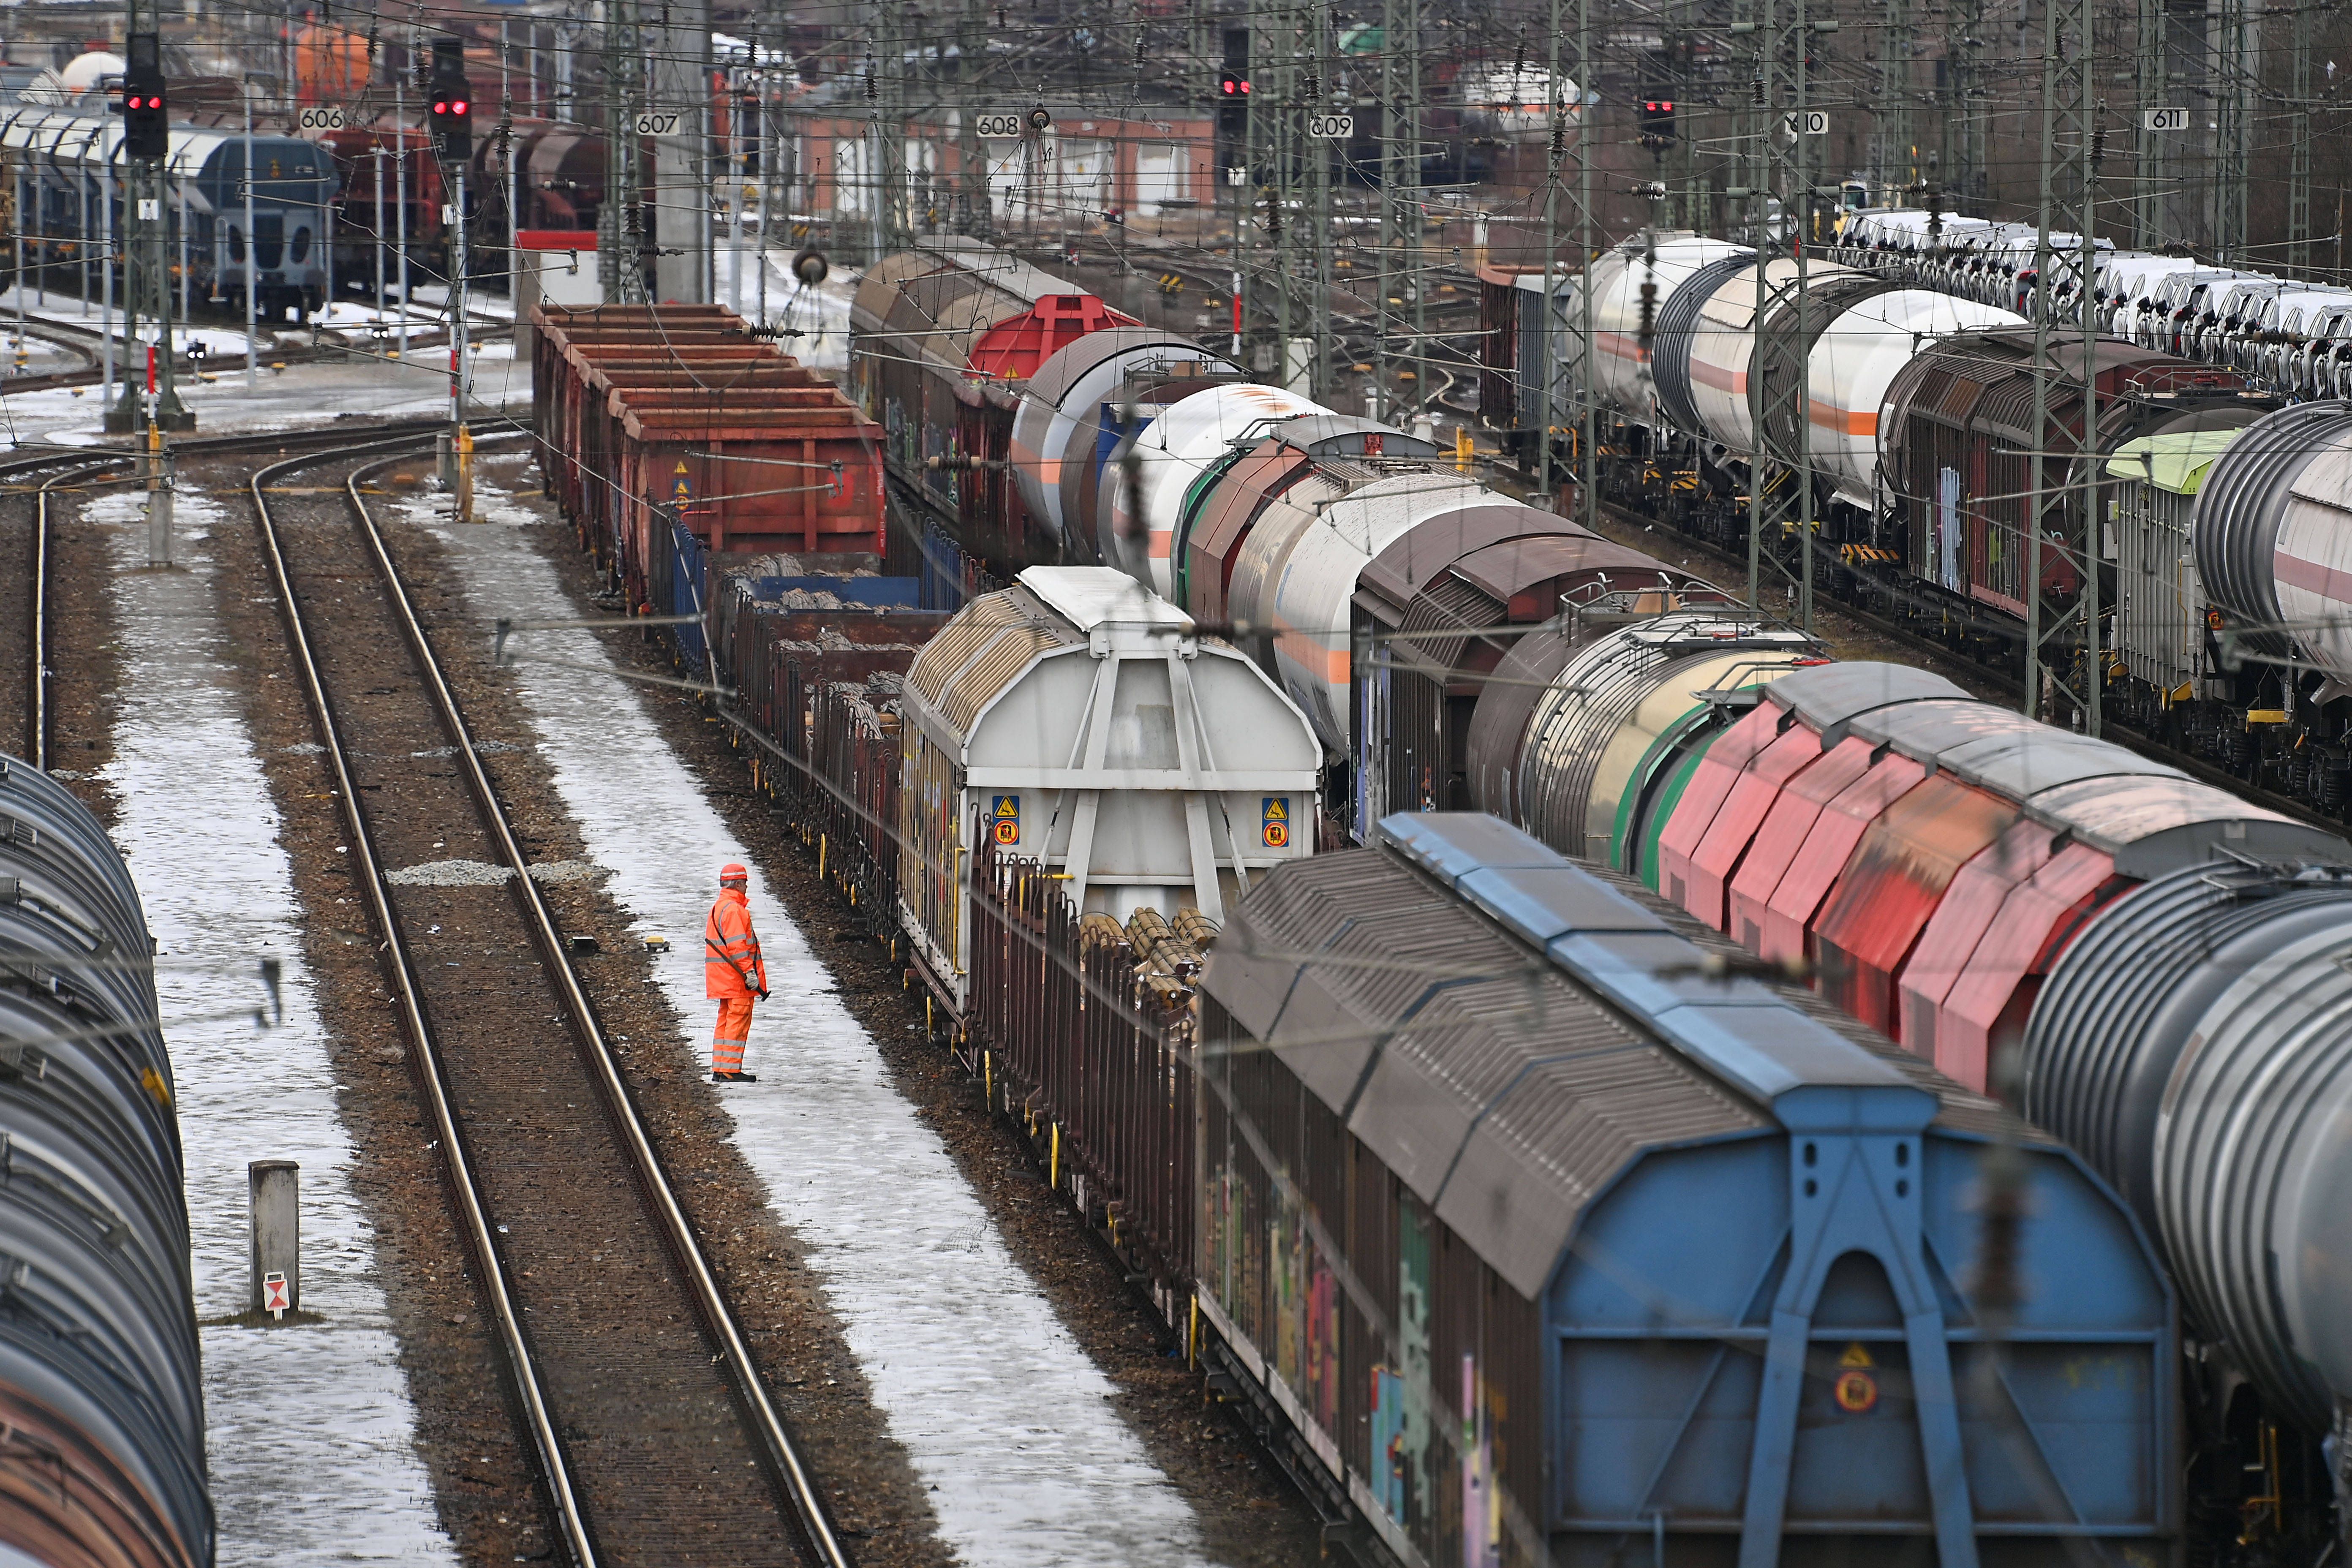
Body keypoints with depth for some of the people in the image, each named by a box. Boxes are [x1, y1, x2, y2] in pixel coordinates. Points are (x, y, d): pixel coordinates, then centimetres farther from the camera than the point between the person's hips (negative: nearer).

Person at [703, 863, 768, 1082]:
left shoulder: (718, 907, 18)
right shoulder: (734, 909, -15)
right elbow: (737, 945, -22)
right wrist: (749, 972, -22)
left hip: (724, 979, 10)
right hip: (737, 976, -10)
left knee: (726, 1021, 14)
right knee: (739, 1020, -7)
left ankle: (719, 1070, 16)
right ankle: (730, 1070, -9)